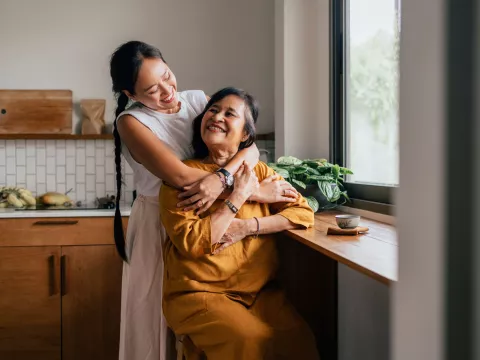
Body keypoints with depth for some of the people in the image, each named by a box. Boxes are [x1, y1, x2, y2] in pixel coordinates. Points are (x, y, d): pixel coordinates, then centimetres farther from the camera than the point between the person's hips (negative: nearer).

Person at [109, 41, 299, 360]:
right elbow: (180, 176, -25)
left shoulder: (197, 100, 1)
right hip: (158, 227, -3)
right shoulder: (131, 122, -11)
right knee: (159, 324, 4)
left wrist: (220, 178, -30)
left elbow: (250, 146, -9)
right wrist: (256, 191, -23)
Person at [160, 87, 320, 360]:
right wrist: (239, 196, -12)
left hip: (261, 290, 3)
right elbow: (191, 243, -13)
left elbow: (304, 212, 2)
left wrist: (247, 227, -11)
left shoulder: (259, 171, 10)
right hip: (199, 293, -3)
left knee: (298, 338, -22)